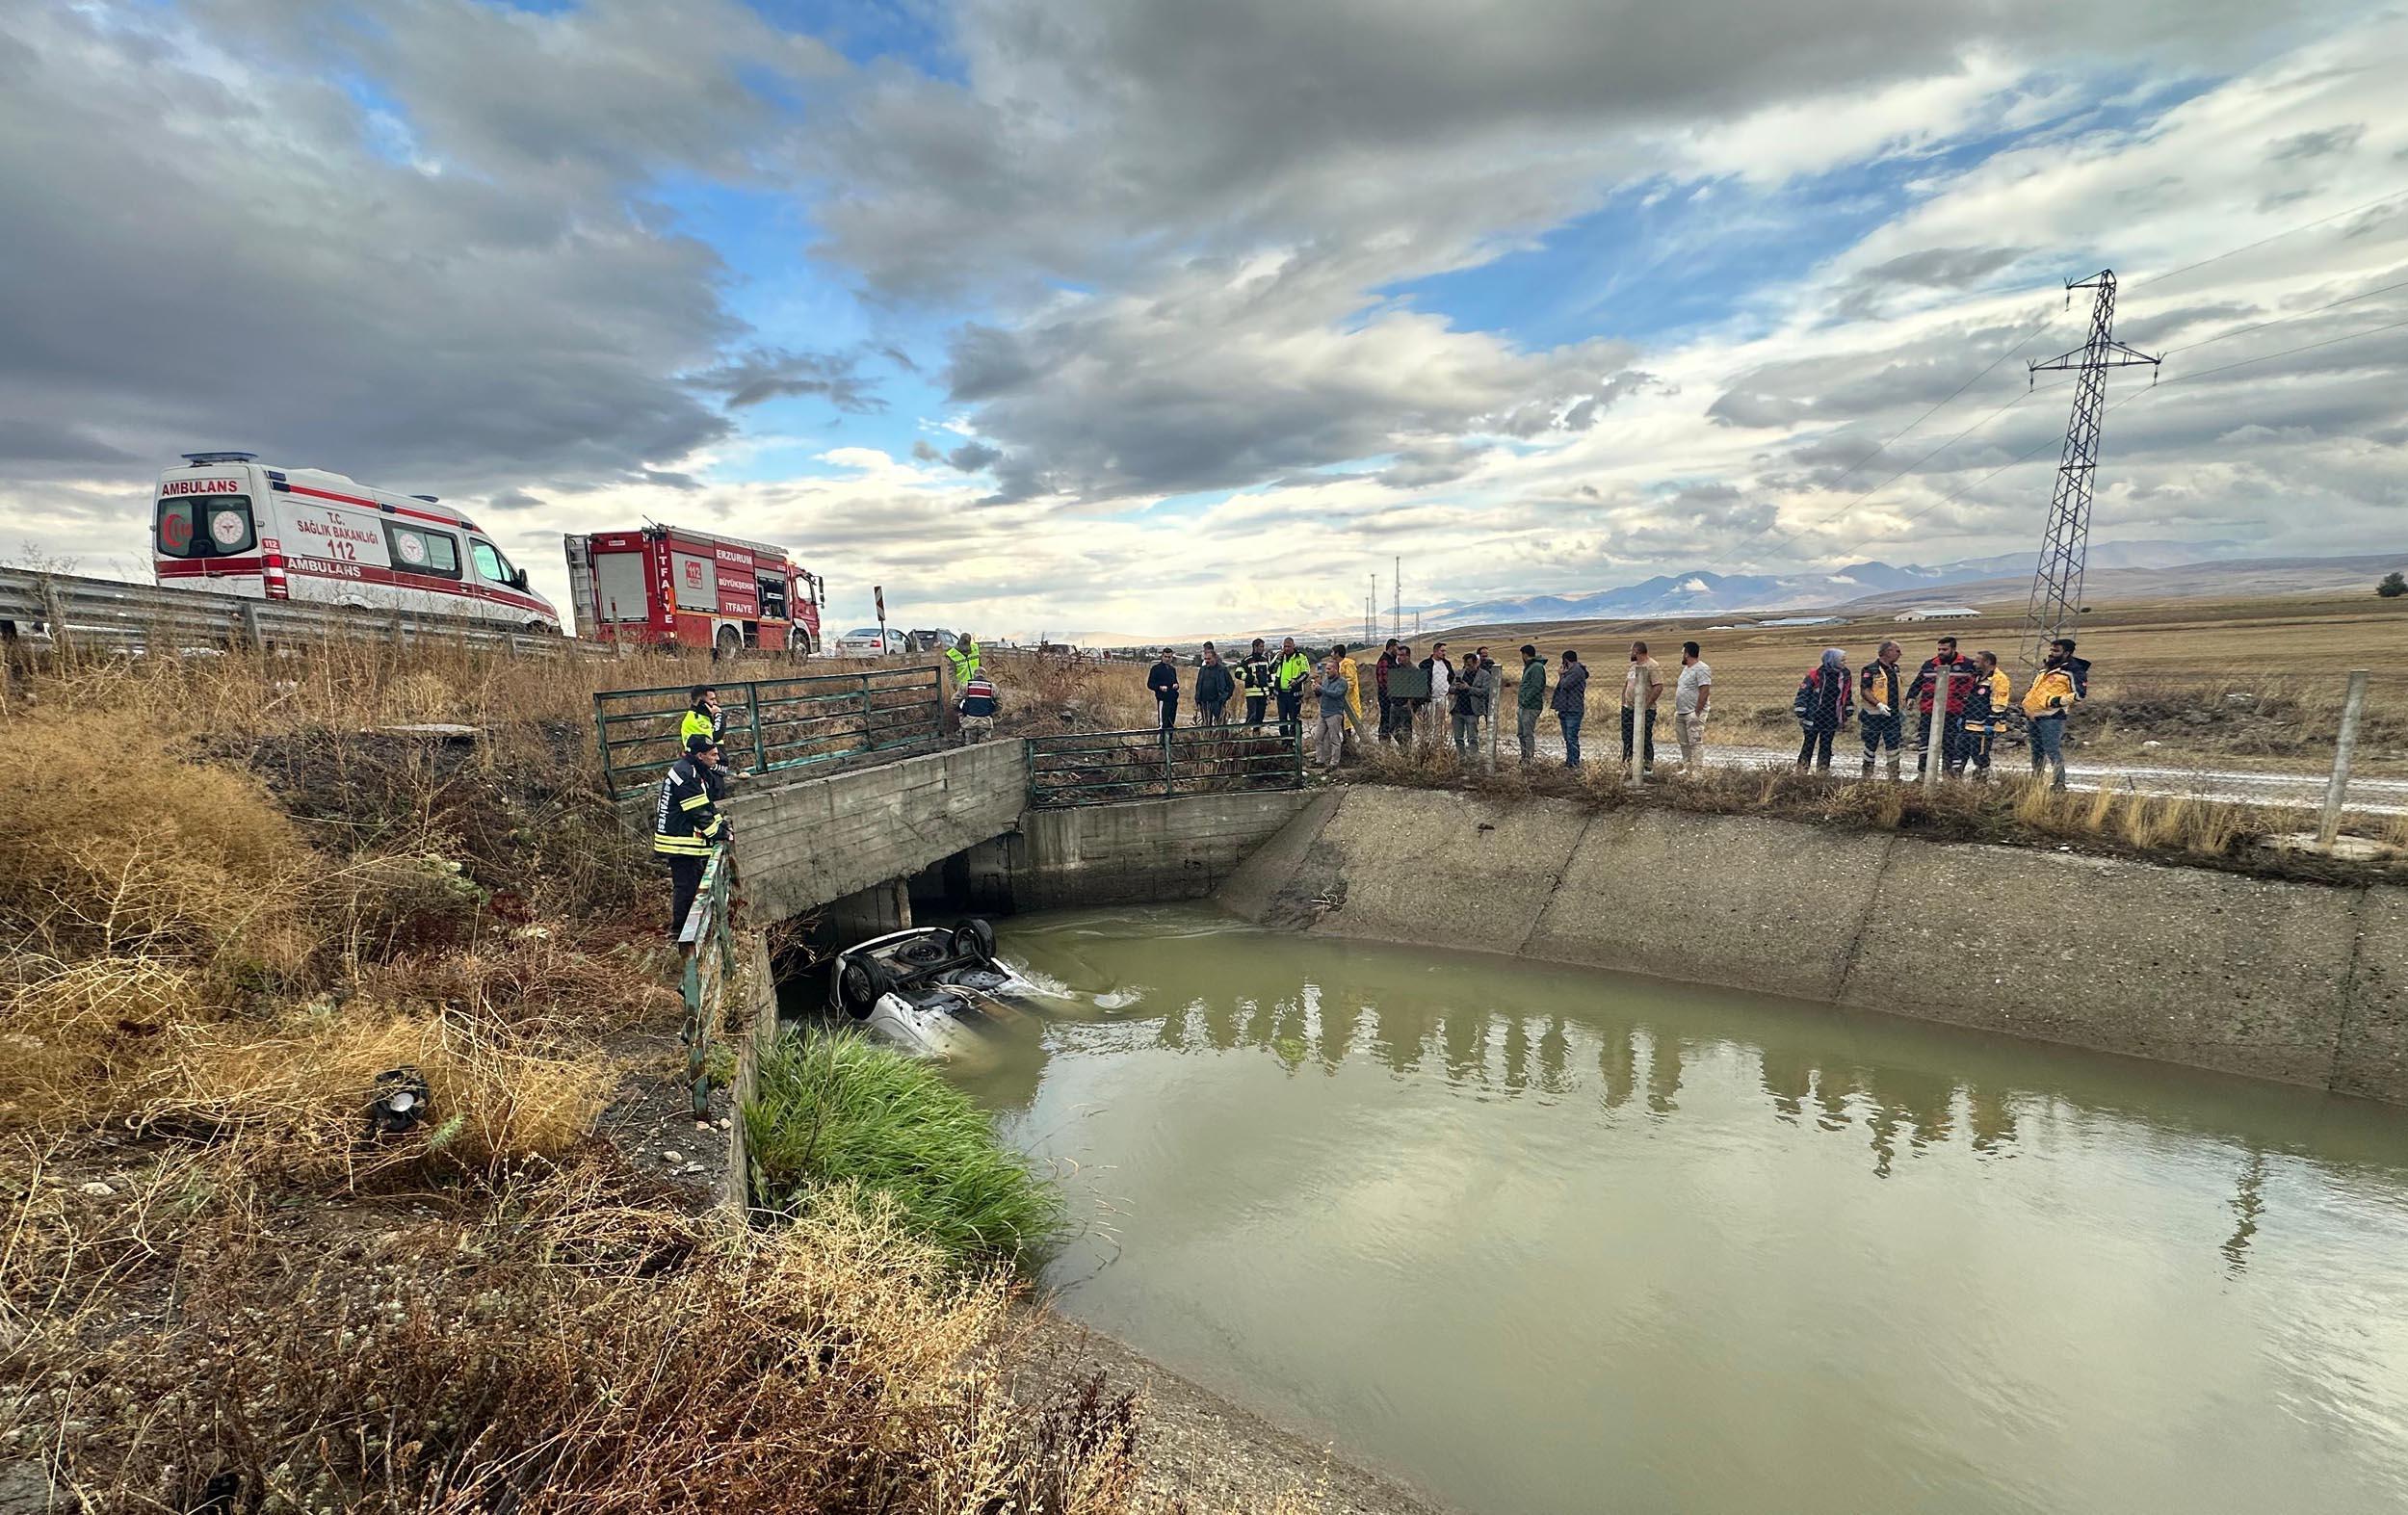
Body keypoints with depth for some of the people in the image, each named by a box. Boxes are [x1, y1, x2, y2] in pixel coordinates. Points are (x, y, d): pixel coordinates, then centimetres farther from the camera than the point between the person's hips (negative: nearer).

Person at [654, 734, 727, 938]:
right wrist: (718, 833, -13)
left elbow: (707, 804, 19)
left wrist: (720, 822, 7)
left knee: (687, 886, 19)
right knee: (686, 886, -6)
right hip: (680, 842, -11)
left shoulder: (697, 772, 14)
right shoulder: (685, 775, -20)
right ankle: (678, 933, 3)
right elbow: (699, 812, -20)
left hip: (686, 840, 11)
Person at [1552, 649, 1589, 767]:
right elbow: (1560, 687, 24)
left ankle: (1574, 762, -10)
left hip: (1574, 711, -10)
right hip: (1565, 710, 10)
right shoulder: (1570, 672, 21)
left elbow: (1565, 684, -17)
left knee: (1572, 737, -11)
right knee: (1567, 738, 13)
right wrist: (1561, 676, 14)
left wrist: (1562, 676, -3)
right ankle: (1569, 760, 19)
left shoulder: (1578, 671, -9)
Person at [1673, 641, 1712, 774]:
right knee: (1684, 743, 13)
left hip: (1694, 713, -10)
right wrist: (1676, 709, 18)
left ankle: (1698, 771, -10)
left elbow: (1705, 692, -19)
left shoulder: (1701, 669, -13)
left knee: (1696, 743, -10)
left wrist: (1697, 712, -20)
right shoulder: (1686, 668, 18)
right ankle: (1687, 769, 20)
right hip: (1681, 713, 10)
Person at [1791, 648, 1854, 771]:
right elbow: (1803, 692, -10)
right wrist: (1800, 714, -10)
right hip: (1813, 718, -5)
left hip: (1832, 719, 5)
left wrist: (1848, 714, 17)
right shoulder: (1816, 673, -14)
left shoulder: (1845, 674, 4)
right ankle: (1801, 772, 10)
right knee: (1808, 745, 3)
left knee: (1826, 745, 10)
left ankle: (1823, 772, 17)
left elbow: (1848, 695, 17)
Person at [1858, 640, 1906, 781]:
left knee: (1893, 746, 3)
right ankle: (1866, 777, 14)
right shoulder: (1871, 669, -10)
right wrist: (1878, 704, -26)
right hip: (1874, 716, -6)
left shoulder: (1895, 669, 13)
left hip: (1892, 715, 6)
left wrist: (1902, 708, 18)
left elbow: (1898, 690, 23)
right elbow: (1864, 691, -16)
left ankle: (1894, 778, 7)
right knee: (1871, 746, 4)